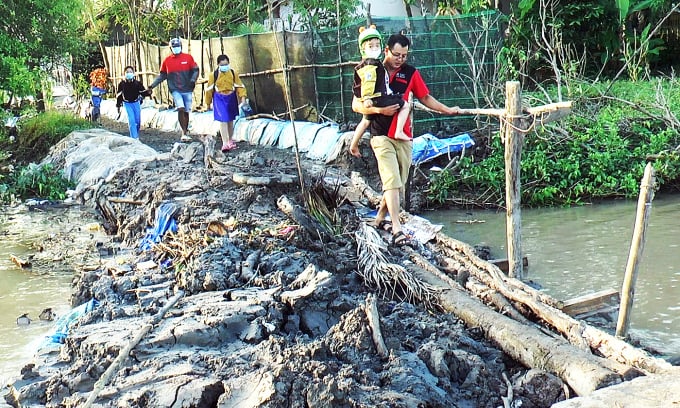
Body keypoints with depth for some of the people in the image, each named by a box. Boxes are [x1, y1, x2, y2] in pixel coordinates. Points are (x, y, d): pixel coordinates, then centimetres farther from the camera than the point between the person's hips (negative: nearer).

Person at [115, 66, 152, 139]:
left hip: (136, 103, 2)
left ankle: (136, 135, 32)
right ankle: (134, 137, -13)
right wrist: (118, 106, 4)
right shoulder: (122, 84, -7)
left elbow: (143, 92, -4)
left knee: (138, 121, 8)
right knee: (131, 120, -14)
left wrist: (148, 92, -27)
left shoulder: (137, 83, -7)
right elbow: (119, 95, 2)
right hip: (127, 104, -2)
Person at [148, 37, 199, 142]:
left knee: (186, 112, 8)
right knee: (181, 109, -20)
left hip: (187, 90, 1)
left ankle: (186, 132, 24)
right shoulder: (167, 61, 6)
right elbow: (162, 75, 14)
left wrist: (193, 80, -14)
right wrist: (153, 85, 7)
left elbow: (195, 70, 5)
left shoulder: (188, 58, 3)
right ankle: (184, 132, -15)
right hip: (175, 90, -1)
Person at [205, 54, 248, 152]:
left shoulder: (233, 73, -1)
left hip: (231, 98, 3)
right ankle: (225, 143, -14)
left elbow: (239, 86, 3)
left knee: (230, 121, 15)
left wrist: (243, 97, -10)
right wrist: (208, 103, 6)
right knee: (223, 121, -12)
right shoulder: (214, 75, -7)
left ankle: (230, 141, 33)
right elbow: (209, 89, 1)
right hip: (219, 99, -3)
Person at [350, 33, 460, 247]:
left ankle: (380, 218, 30)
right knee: (392, 181, -15)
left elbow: (425, 98, 16)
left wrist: (447, 110, 8)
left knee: (399, 182, 9)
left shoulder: (411, 73, 8)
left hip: (404, 137, 4)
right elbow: (356, 105, -1)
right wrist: (380, 110, -15)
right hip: (381, 136, -4)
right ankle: (397, 230, -18)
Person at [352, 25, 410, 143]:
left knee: (365, 121, 29)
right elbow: (368, 80, -28)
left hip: (371, 100, 10)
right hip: (378, 97, -10)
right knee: (404, 106, -1)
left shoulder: (363, 64, 15)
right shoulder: (372, 63, -16)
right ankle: (399, 132, -11)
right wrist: (367, 97, -32)